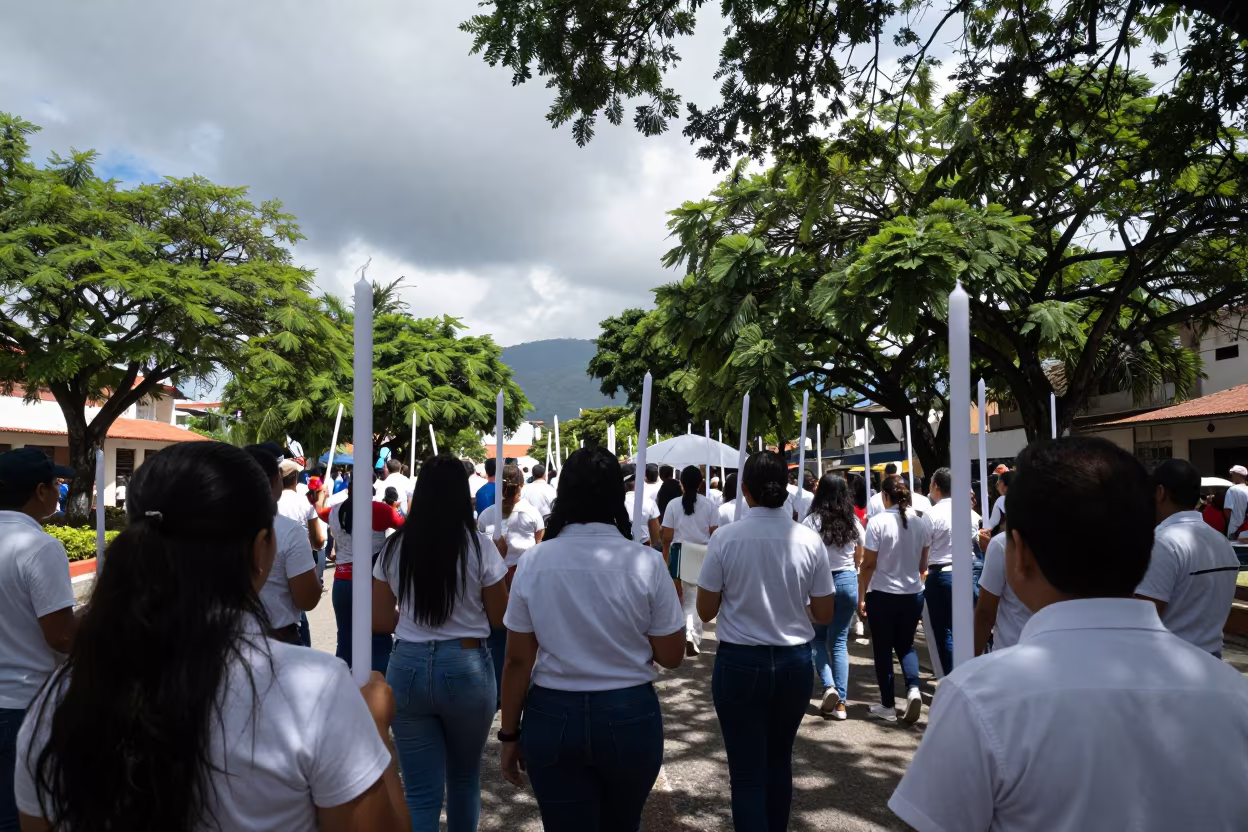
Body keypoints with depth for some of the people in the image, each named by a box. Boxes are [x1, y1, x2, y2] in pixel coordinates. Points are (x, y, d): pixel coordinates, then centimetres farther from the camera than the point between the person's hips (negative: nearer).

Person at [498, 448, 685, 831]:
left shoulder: (535, 561, -7)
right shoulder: (646, 563, -11)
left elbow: (518, 660, -3)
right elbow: (671, 656, -4)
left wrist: (510, 734, 8)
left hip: (553, 716, 0)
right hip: (630, 716, 0)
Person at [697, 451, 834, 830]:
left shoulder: (725, 538, -13)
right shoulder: (810, 540, -8)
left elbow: (706, 611, -5)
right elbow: (824, 614, 0)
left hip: (740, 662, -3)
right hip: (794, 662, 3)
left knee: (747, 771, 6)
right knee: (780, 761, 23)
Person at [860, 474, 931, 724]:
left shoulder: (877, 522, -14)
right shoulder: (921, 523, -1)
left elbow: (868, 565, -13)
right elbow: (923, 565, 8)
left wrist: (861, 596, -4)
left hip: (882, 595, -4)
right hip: (913, 594, 4)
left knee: (883, 649, 9)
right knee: (906, 645, 19)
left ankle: (888, 706, 15)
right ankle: (913, 689, -3)